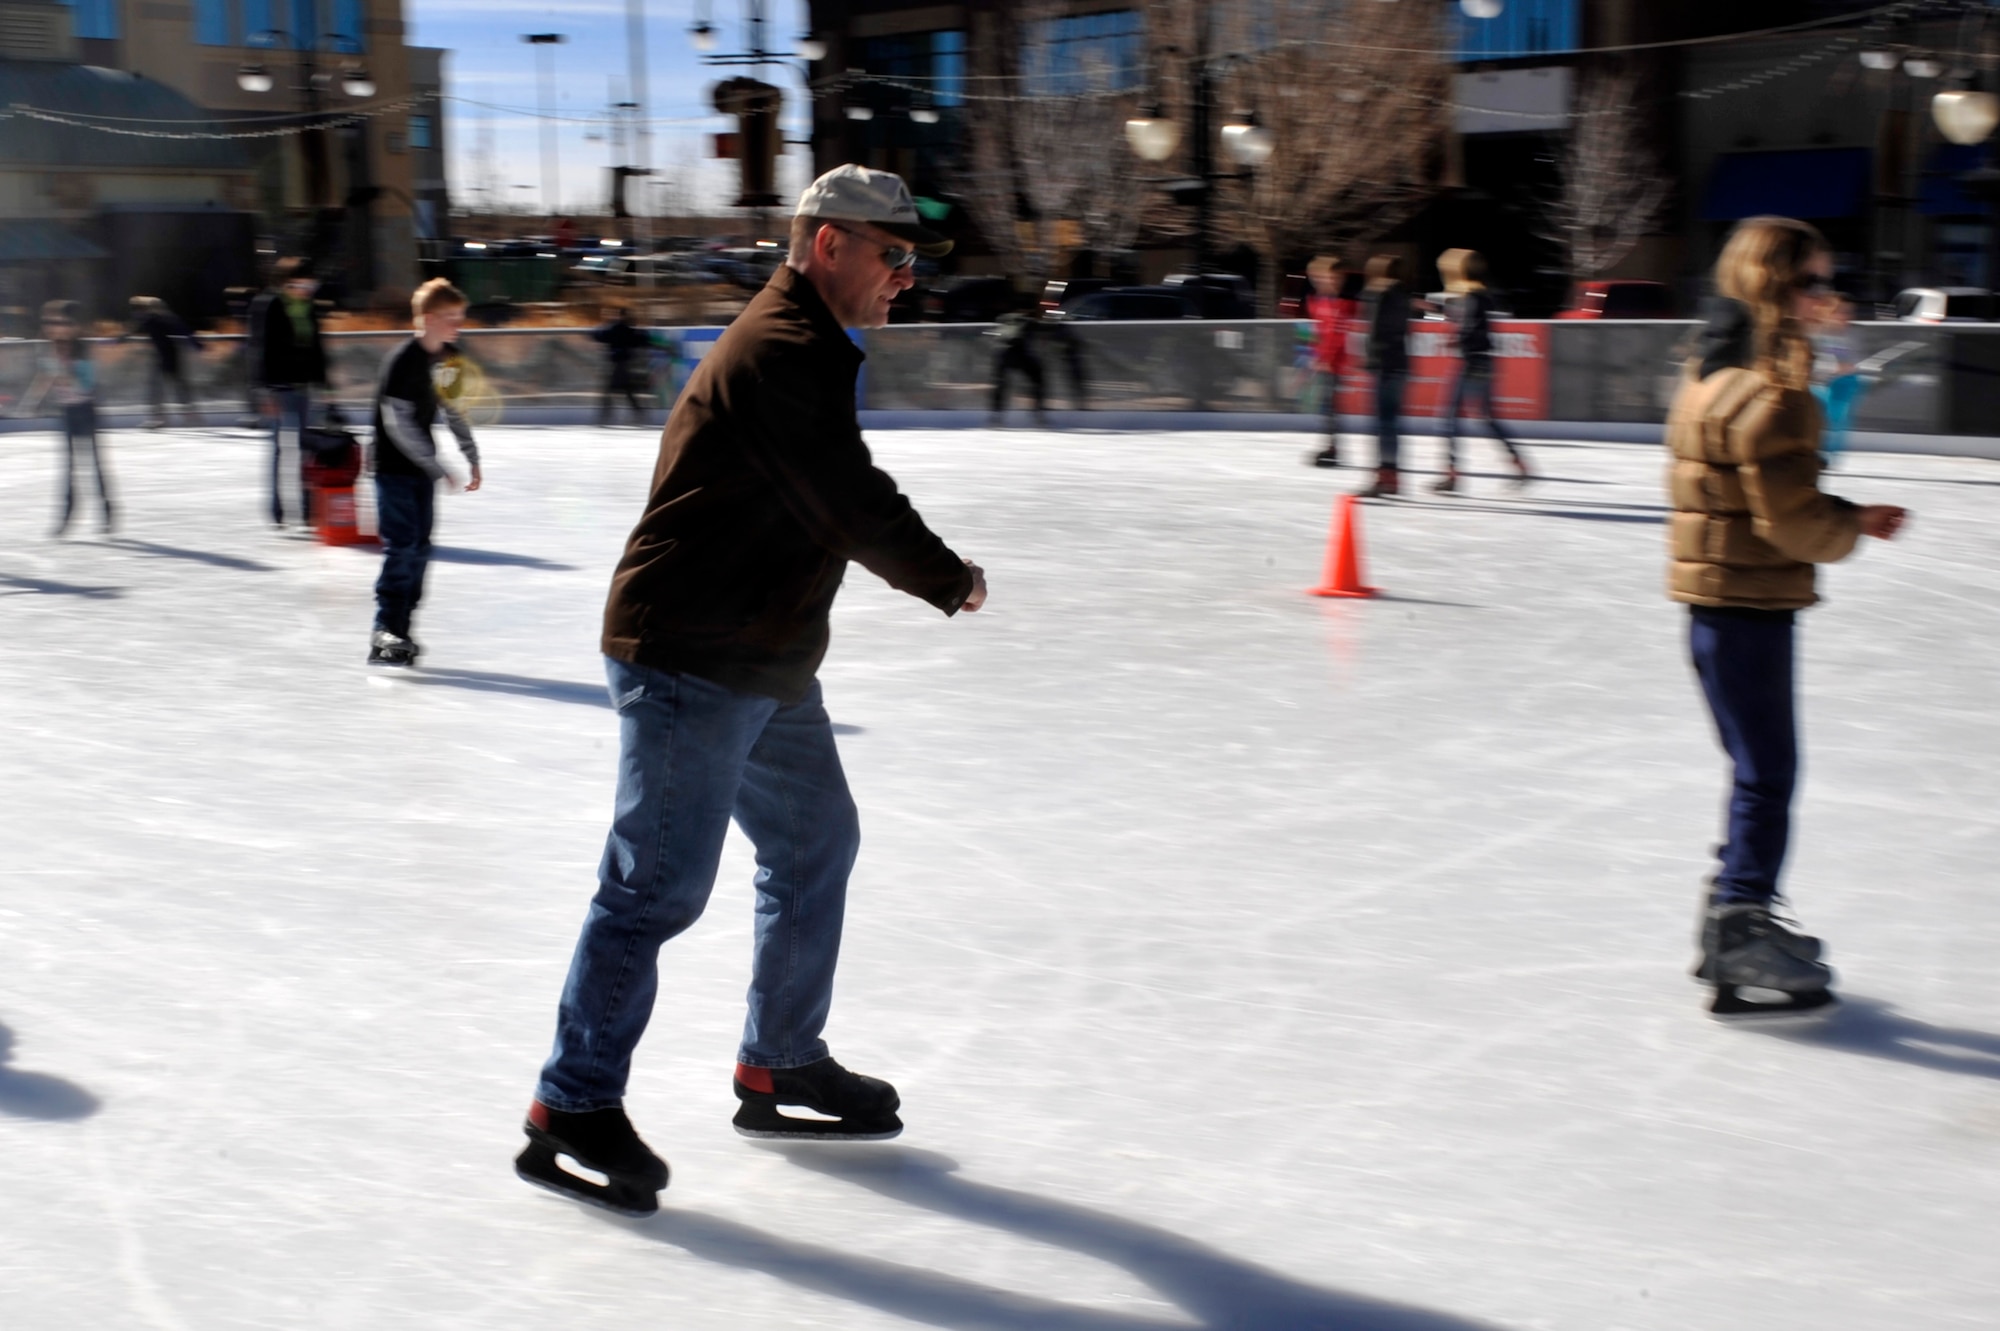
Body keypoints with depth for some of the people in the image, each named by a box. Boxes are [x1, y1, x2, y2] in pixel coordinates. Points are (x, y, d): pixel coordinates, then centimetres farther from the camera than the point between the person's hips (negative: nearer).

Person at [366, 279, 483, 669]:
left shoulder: (449, 358, 4)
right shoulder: (402, 361, -19)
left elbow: (453, 410, 15)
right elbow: (399, 423, -22)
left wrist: (472, 459, 9)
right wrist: (439, 469, -23)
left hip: (423, 467, 7)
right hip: (394, 466, -7)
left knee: (420, 548, 7)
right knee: (401, 546, -12)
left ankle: (400, 630, 14)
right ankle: (383, 636, -10)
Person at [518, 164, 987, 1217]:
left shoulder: (803, 348, 18)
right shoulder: (785, 353, -18)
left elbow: (843, 504, 19)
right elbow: (855, 508, -20)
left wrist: (931, 567, 6)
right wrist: (949, 581, -5)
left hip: (764, 667, 11)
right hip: (689, 665, -11)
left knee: (816, 843, 18)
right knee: (659, 884, -8)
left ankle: (781, 1065, 30)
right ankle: (573, 1107, 2)